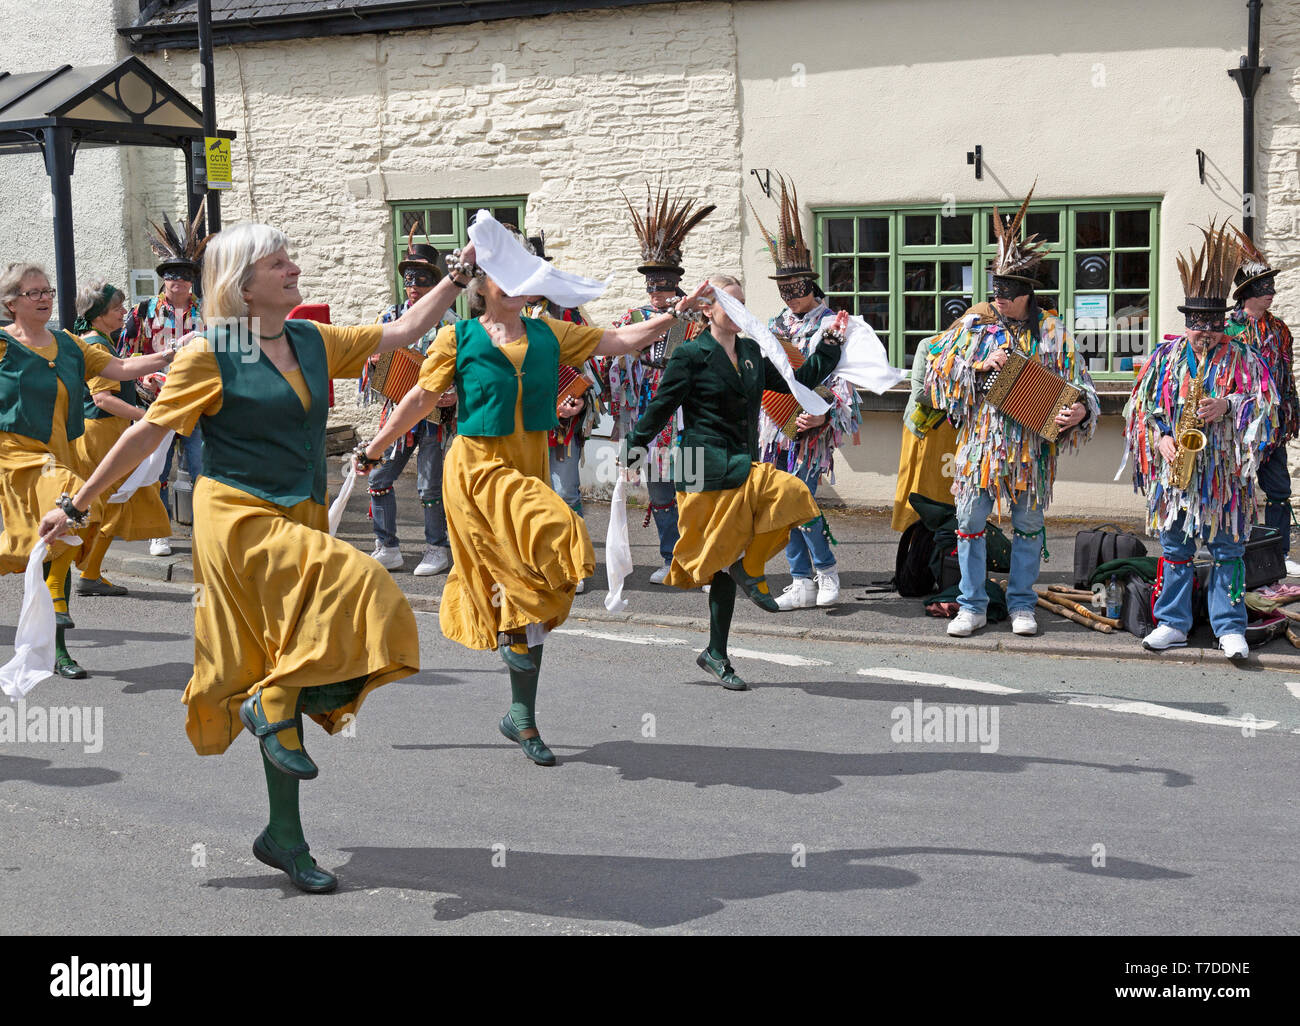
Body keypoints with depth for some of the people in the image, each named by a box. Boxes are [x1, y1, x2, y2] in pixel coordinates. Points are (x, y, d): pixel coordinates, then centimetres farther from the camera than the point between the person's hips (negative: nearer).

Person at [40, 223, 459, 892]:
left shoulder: (315, 342, 9)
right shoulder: (211, 355, -8)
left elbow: (405, 330, 14)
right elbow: (148, 433, -4)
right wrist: (77, 505, 0)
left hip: (299, 522, 6)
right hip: (240, 517, -6)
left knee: (283, 672, 9)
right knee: (356, 589, -27)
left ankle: (284, 836, 17)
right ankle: (278, 704, -7)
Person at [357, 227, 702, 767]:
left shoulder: (549, 334, 6)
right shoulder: (458, 338, -3)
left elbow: (618, 341, 5)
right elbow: (421, 398, 5)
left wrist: (676, 314, -4)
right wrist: (374, 448, 9)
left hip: (529, 469, 5)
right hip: (478, 466, -4)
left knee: (526, 589, 8)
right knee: (553, 537, -27)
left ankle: (522, 717, 19)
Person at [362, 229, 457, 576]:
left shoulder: (447, 324, -5)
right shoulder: (391, 316, 7)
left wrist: (454, 395, -22)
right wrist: (372, 361, -7)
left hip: (434, 415, -4)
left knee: (430, 488, 1)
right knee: (379, 479, 3)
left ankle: (437, 550, 17)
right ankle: (388, 549, 14)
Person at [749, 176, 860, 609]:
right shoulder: (776, 325, 14)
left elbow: (842, 381, -11)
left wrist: (824, 414, -25)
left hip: (811, 425, -6)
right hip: (777, 423, 6)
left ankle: (826, 570, 5)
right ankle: (802, 582, 14)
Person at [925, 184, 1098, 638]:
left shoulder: (1051, 331, 2)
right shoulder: (975, 323, 4)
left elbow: (1077, 385, 2)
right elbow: (938, 370, 1)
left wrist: (1079, 410, -19)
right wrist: (979, 366, -13)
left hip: (1030, 444, 0)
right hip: (980, 441, 0)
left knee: (1028, 525, 7)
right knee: (970, 521, 1)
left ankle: (1021, 604, 20)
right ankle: (972, 606, 12)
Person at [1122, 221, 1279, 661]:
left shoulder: (1242, 356, 3)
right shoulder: (1165, 356, 8)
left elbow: (1265, 404, -1)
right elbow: (1143, 405, 7)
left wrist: (1228, 406, -17)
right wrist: (1161, 438, -8)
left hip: (1223, 471, -2)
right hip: (1173, 466, 2)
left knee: (1228, 549, 0)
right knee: (1174, 548, 7)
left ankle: (1230, 628, 6)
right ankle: (1173, 624, 15)